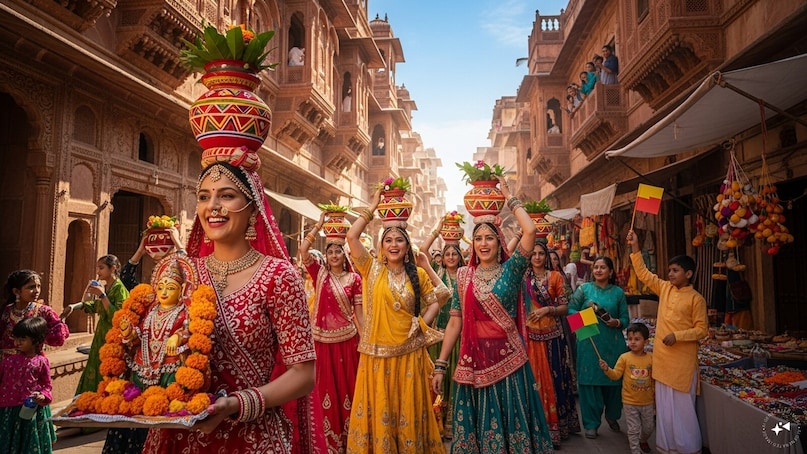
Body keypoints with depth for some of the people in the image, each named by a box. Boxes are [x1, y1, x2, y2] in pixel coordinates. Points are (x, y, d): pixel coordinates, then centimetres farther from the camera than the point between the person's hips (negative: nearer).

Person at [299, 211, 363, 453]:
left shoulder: (354, 278, 1)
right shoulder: (320, 273, 3)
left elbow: (359, 312, 1)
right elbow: (303, 250, -10)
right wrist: (319, 225, -8)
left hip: (347, 338, -1)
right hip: (322, 339, 1)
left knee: (346, 387, 8)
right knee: (326, 388, 8)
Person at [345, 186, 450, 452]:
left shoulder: (418, 274, 6)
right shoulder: (372, 270, 0)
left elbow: (437, 299, 10)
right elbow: (352, 236, -11)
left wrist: (423, 323, -5)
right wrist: (372, 208, -5)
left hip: (409, 352, 1)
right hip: (377, 351, -1)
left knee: (409, 411, 11)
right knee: (379, 410, 7)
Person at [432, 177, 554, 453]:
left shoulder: (511, 269, -2)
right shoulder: (463, 276, 5)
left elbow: (530, 231, -17)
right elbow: (455, 322, 4)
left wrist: (509, 198, -6)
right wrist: (440, 365, 2)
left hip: (507, 357, -2)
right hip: (474, 359, 2)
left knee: (511, 420, 7)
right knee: (475, 425, 10)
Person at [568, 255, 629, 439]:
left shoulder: (618, 292, 6)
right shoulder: (584, 289, 2)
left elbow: (625, 319, 6)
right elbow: (570, 309, -1)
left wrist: (616, 322, -14)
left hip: (613, 343, 1)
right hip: (589, 341, -1)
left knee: (614, 379, 9)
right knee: (590, 380, 0)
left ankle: (612, 415, 33)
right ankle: (591, 422, 12)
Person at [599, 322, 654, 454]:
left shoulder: (651, 358, -6)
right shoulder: (624, 357, -10)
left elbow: (654, 378, 3)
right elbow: (616, 375, -11)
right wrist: (607, 369, -29)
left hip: (647, 401, 3)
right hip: (630, 402, -3)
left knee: (648, 427, 22)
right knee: (633, 429, 6)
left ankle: (643, 441, 51)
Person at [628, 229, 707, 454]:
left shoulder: (696, 299, -8)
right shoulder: (665, 288, 6)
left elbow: (702, 330, -8)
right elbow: (643, 274, 9)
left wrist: (677, 336, -20)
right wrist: (635, 248, 0)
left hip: (682, 360, -6)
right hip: (662, 356, 6)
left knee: (682, 406, 2)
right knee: (664, 405, 12)